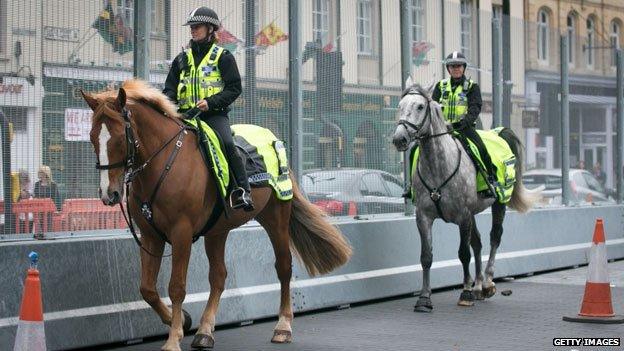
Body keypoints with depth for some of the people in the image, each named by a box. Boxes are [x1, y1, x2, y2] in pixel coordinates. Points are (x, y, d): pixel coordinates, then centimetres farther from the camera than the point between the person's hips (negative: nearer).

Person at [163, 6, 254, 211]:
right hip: (186, 115, 4)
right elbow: (170, 87, 19)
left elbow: (234, 88, -2)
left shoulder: (222, 57, 5)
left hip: (214, 114, -4)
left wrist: (211, 102, -17)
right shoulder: (182, 59, 18)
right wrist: (168, 101, -5)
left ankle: (243, 191, -28)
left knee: (227, 143, -30)